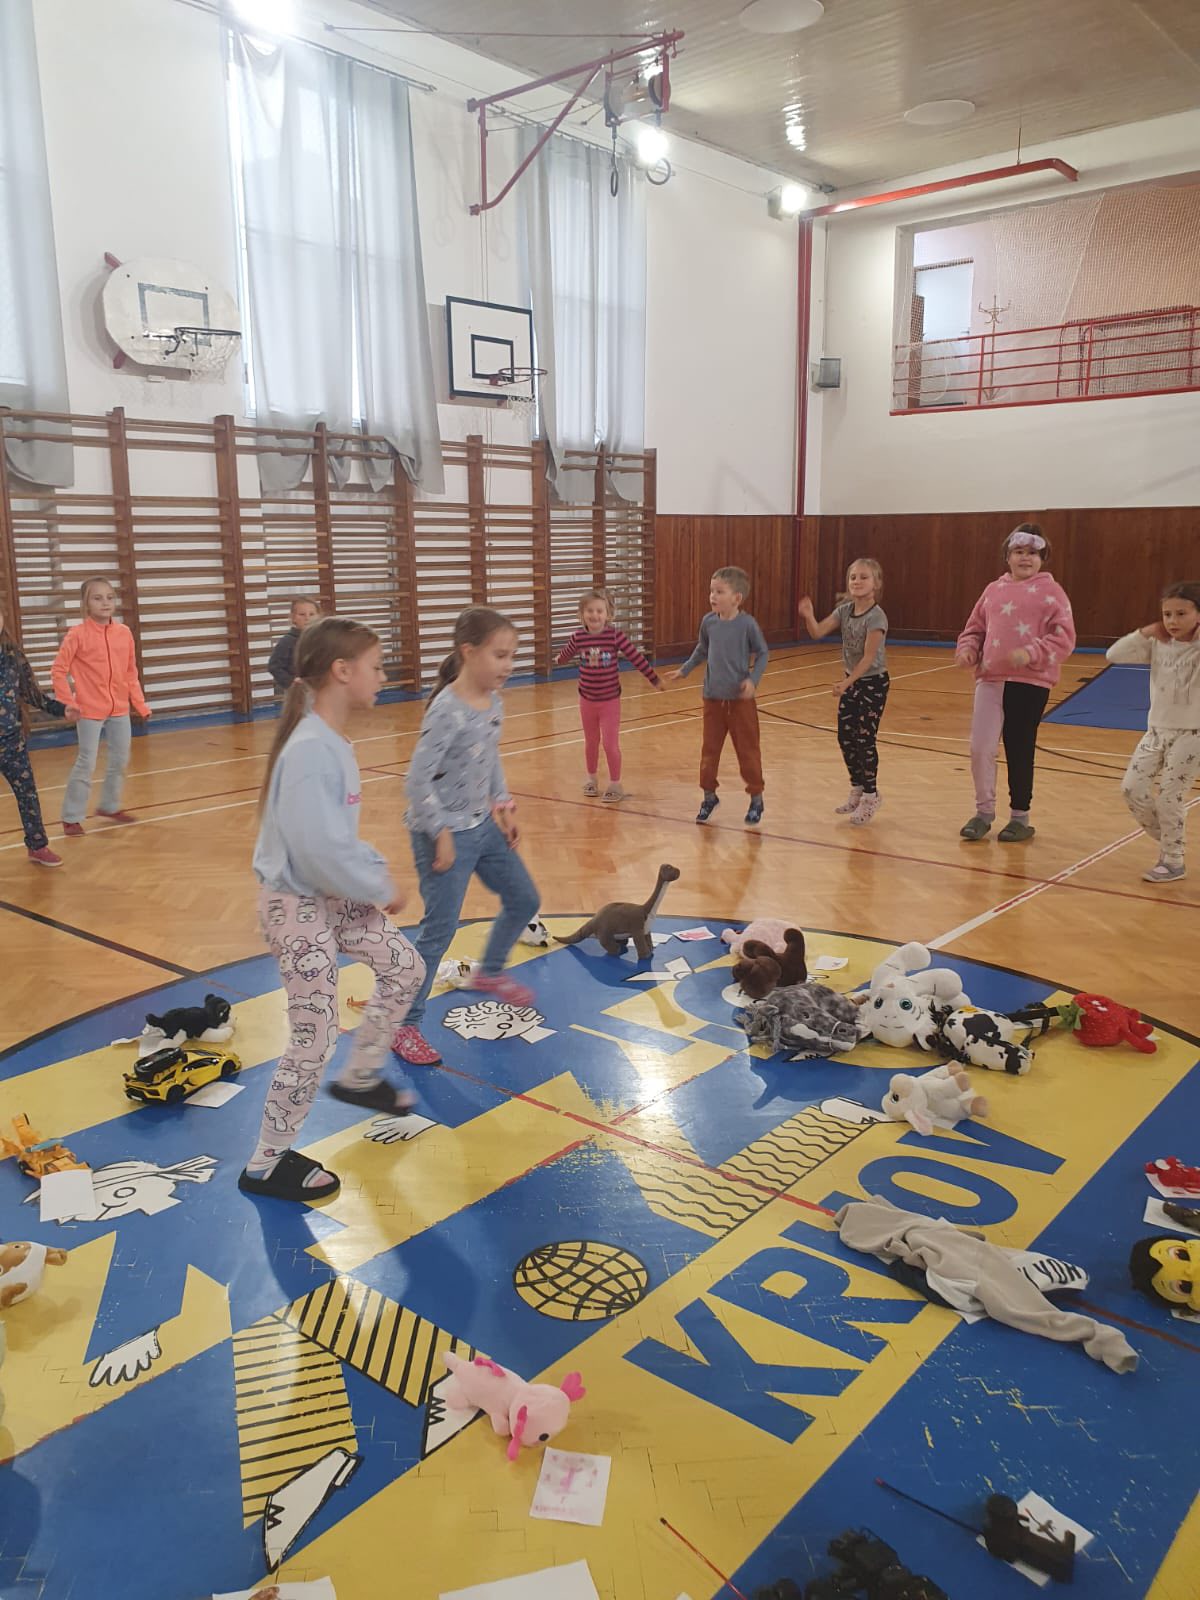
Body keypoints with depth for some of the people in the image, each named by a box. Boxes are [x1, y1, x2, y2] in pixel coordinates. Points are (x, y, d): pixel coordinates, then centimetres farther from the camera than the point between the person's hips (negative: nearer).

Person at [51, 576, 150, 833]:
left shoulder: (124, 632, 1)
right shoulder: (77, 634, -11)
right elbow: (58, 671, -8)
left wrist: (140, 704, 7)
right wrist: (68, 702, -14)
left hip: (119, 709, 5)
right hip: (89, 711, -5)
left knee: (120, 760, 14)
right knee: (86, 763, -2)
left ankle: (109, 806, 33)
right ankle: (72, 817, 10)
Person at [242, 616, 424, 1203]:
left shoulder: (331, 742, 2)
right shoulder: (310, 752, -28)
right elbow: (320, 850, -31)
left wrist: (377, 872, 2)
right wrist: (379, 890, -17)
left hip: (336, 896, 9)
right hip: (298, 907, -9)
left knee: (405, 968, 17)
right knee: (313, 1038, 1)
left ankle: (359, 1076, 38)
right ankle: (266, 1164, 21)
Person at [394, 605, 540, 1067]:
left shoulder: (494, 704, 2)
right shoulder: (447, 710, -23)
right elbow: (418, 780, -23)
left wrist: (503, 806, 12)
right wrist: (442, 834, -20)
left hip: (484, 826, 9)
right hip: (447, 834, -8)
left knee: (524, 901, 18)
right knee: (440, 930, -3)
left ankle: (489, 973, 43)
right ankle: (404, 1025, 13)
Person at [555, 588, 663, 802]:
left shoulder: (615, 635, -17)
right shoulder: (578, 636, -9)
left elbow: (635, 657, -11)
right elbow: (565, 654, 14)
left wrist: (654, 679, -7)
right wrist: (558, 662, 34)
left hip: (610, 700, -3)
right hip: (587, 700, 3)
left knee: (611, 743, -1)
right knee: (591, 742, 17)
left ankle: (615, 784, 14)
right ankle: (591, 778, 35)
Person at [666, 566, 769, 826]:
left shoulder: (747, 624, -13)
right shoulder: (708, 622, -2)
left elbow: (762, 653, -3)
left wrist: (753, 679, -15)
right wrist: (684, 669, 10)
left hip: (740, 698, -4)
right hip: (713, 697, 4)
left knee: (747, 750, 5)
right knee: (710, 749, 11)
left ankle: (756, 798, 19)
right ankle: (709, 795, 25)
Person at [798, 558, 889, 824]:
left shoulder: (876, 616, -20)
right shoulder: (844, 610, 0)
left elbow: (868, 657, -22)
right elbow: (817, 633, -5)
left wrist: (846, 682, -23)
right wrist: (808, 616, -24)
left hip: (873, 682, -7)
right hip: (852, 681, 7)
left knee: (864, 740, -3)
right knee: (845, 737, 8)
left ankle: (870, 795, 11)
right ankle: (857, 788, 25)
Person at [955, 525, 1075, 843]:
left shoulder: (1050, 591, -1)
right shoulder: (994, 590, 12)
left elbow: (1064, 638, -7)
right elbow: (975, 628, 19)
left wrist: (1032, 654, -22)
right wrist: (968, 649, -2)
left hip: (1031, 682, -3)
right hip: (990, 678, 4)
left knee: (1020, 751, 5)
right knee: (980, 747, -5)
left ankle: (1020, 818, 21)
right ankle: (984, 811, 14)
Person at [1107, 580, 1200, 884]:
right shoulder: (1158, 644, 1)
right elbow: (1114, 655, -2)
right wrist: (1146, 632, -9)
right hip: (1157, 730, 5)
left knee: (1170, 798, -3)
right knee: (1132, 789, 2)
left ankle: (1173, 862, 15)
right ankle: (1169, 843, 22)